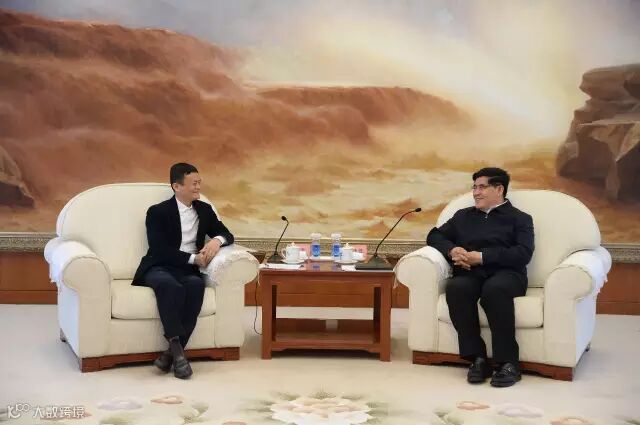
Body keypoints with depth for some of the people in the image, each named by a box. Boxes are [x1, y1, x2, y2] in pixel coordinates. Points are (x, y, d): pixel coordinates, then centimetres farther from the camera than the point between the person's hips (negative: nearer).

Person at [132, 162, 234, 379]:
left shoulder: (204, 210, 16)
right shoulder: (158, 212, 0)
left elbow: (227, 234, 16)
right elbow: (160, 250, -10)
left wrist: (217, 240, -8)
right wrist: (193, 258, -17)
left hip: (187, 270, 4)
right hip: (159, 268, -3)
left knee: (197, 285, -34)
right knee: (171, 286, -39)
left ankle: (172, 352, -33)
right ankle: (177, 351, -40)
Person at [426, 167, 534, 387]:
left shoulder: (519, 219, 14)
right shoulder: (463, 215, 28)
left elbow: (523, 254, -2)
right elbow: (434, 236, 22)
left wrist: (481, 257, -11)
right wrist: (452, 250, -1)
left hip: (505, 273, -3)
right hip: (470, 274, 3)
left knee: (494, 289, -40)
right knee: (455, 287, -34)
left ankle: (507, 362, -34)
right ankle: (477, 358, -31)